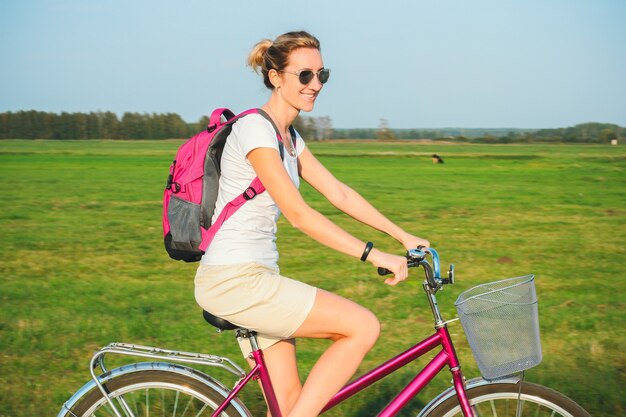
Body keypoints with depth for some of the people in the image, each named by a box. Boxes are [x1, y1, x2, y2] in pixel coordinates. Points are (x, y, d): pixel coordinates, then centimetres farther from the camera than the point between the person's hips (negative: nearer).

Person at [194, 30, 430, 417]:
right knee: (364, 326, -12)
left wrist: (404, 236, 10)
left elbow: (340, 193, 15)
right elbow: (299, 213, -21)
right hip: (234, 280, -9)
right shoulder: (255, 129, -16)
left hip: (254, 276, 9)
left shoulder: (290, 137, 14)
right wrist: (373, 255, -21)